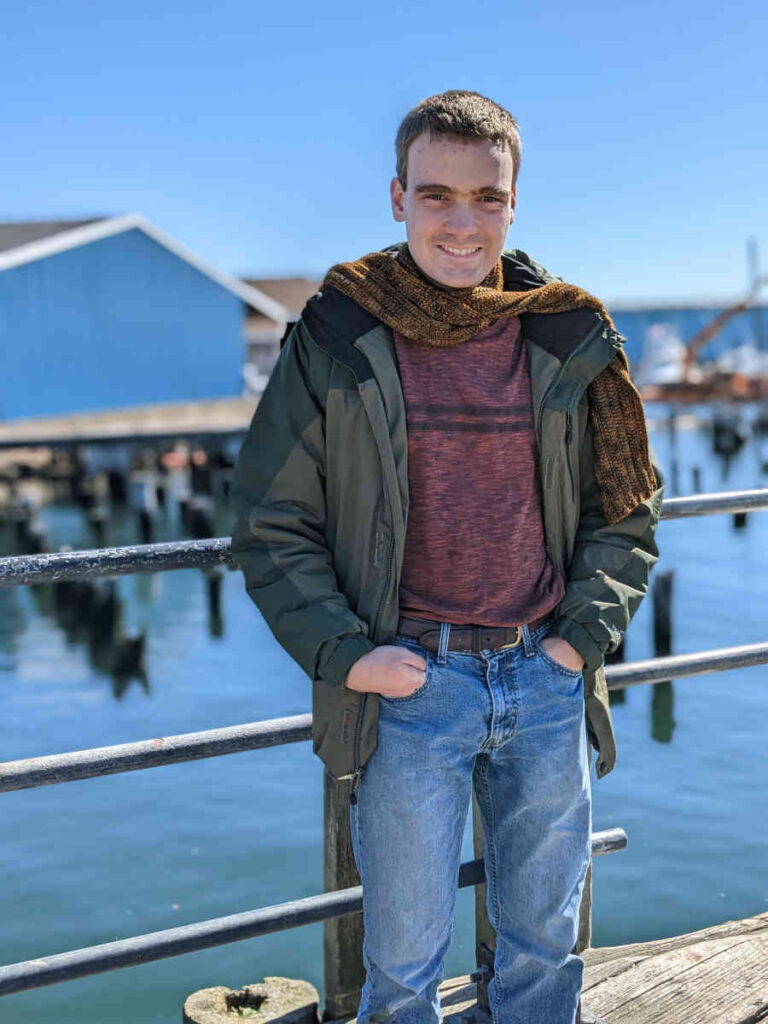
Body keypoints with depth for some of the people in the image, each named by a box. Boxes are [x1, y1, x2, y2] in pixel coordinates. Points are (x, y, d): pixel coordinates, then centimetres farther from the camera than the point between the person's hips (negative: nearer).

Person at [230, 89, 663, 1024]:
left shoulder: (572, 337, 2)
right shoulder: (334, 340, -5)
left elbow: (625, 507, 11)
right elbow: (271, 524, -1)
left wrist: (585, 632, -1)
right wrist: (344, 655, -11)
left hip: (548, 682, 3)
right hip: (408, 687, -2)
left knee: (544, 946, 18)